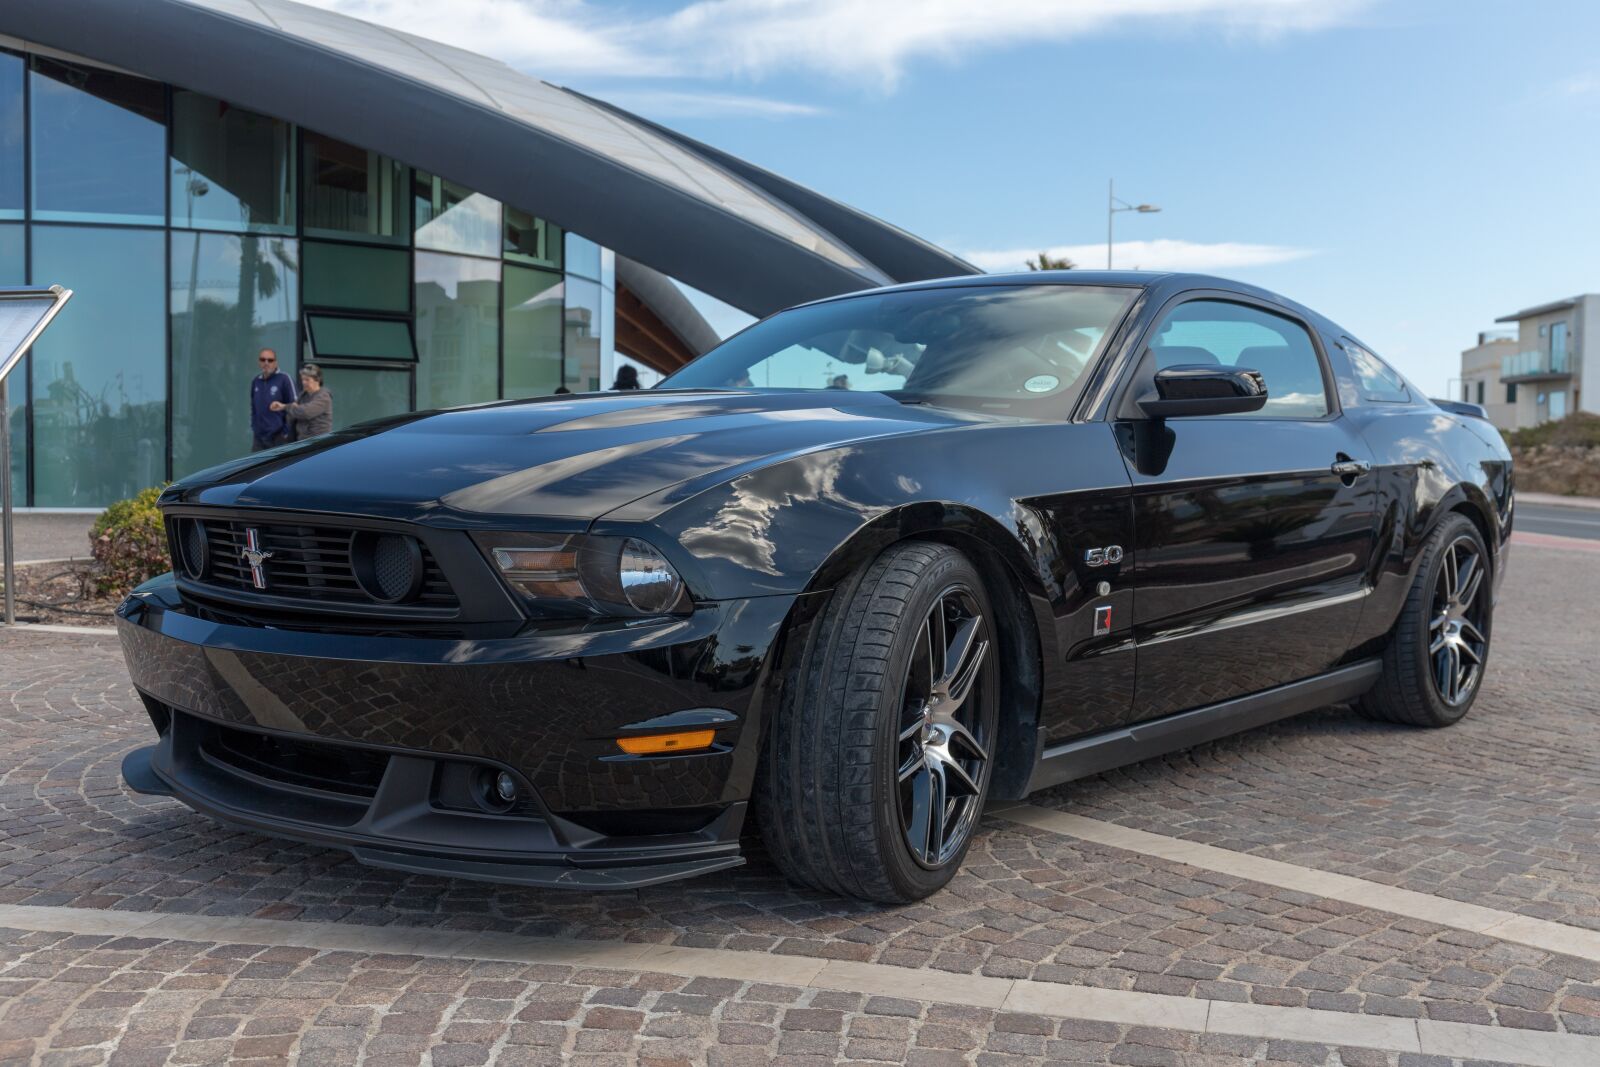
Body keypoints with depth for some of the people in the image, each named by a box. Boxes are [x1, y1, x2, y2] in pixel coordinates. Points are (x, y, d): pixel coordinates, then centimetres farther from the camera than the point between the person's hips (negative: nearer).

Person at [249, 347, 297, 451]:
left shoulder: (284, 379, -8)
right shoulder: (255, 381, 11)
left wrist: (287, 432, -11)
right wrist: (254, 427, 13)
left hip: (278, 437, -6)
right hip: (259, 437, 6)